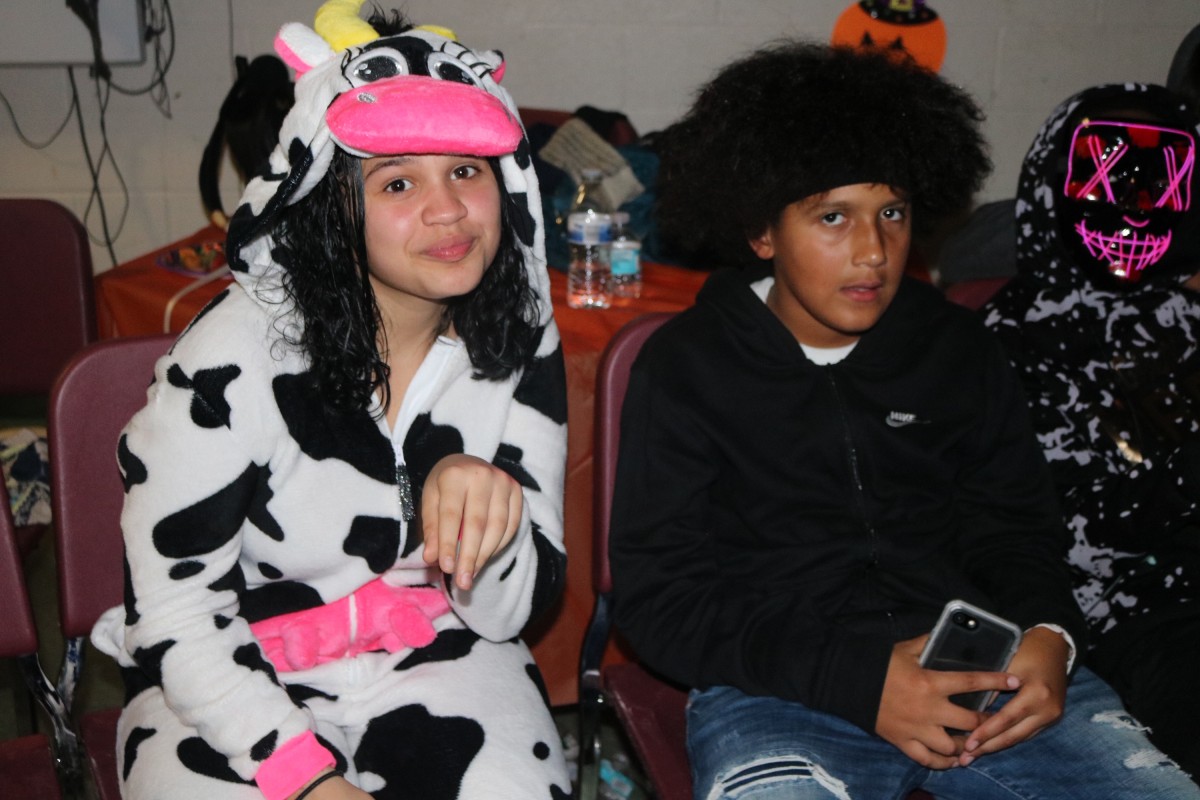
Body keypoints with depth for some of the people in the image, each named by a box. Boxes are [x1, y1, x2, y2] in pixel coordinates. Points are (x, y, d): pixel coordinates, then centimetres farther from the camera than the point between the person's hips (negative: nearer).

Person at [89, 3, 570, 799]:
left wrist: (488, 511, -27)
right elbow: (175, 614, -11)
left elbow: (509, 613, -5)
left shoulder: (523, 346, -6)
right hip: (235, 682, -2)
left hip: (436, 664, 3)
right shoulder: (237, 353, -18)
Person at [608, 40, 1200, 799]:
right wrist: (858, 679, -16)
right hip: (779, 690, -4)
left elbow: (1016, 526, 19)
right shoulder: (687, 366, 0)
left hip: (980, 670, 4)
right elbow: (658, 593, -4)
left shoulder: (959, 348, 13)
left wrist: (1048, 637, -5)